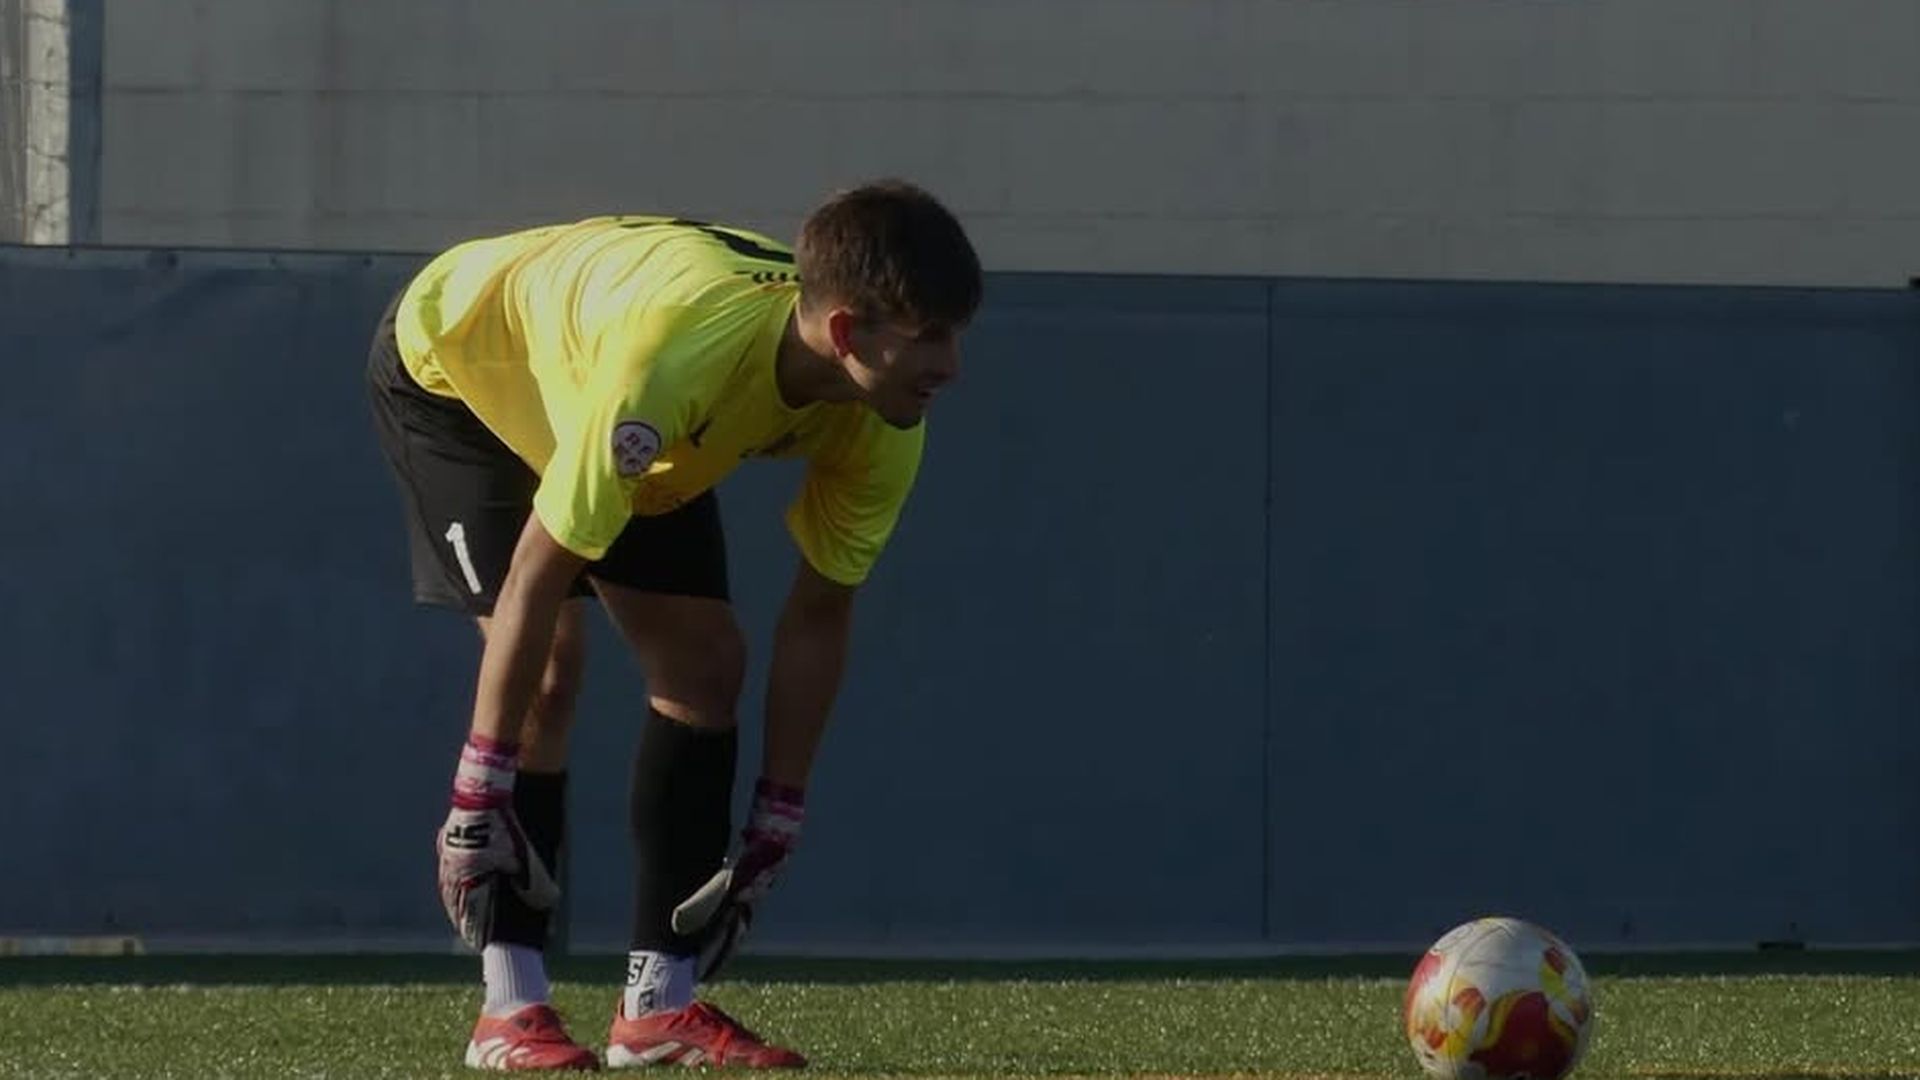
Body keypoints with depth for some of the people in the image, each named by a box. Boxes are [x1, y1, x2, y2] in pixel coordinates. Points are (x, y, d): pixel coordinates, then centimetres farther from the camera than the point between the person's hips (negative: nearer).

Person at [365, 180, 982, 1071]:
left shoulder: (881, 426, -26)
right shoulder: (673, 356, -46)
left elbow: (819, 613, -12)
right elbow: (538, 574, -39)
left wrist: (775, 825, -9)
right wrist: (478, 790, -34)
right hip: (451, 363, -7)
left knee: (705, 665, -4)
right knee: (548, 667, -21)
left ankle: (658, 1006, 0)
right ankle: (510, 1009, -18)